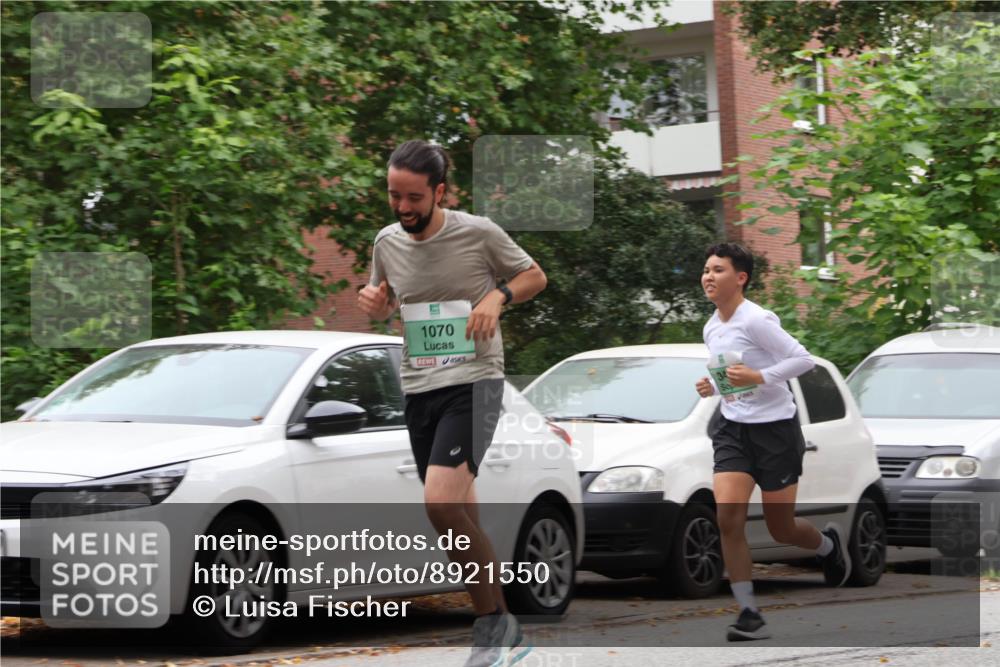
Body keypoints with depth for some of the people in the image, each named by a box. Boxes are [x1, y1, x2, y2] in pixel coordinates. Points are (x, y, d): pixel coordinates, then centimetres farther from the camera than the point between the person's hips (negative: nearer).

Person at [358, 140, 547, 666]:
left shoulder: (479, 234, -7)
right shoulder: (387, 243, 7)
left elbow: (534, 275, 7)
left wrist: (498, 296, -13)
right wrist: (373, 304, -1)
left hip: (473, 382, -6)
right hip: (418, 389, 6)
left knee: (441, 503, -24)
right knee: (463, 523, 8)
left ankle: (493, 625, -13)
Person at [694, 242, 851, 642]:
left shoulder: (756, 320, -16)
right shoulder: (711, 328, 8)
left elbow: (803, 359, -17)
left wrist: (759, 377, -27)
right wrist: (713, 385, 3)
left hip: (774, 428, -6)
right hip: (733, 429, 6)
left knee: (780, 529, 4)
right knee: (728, 519, -14)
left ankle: (829, 544, 40)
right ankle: (749, 614, -9)